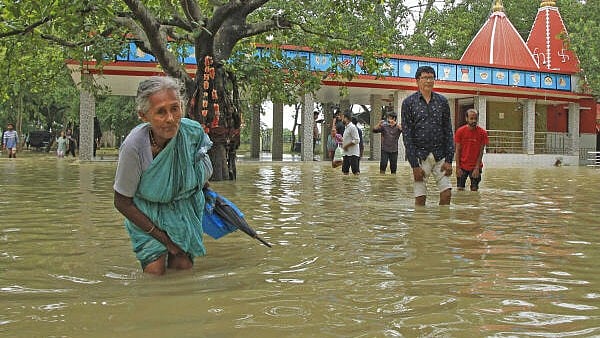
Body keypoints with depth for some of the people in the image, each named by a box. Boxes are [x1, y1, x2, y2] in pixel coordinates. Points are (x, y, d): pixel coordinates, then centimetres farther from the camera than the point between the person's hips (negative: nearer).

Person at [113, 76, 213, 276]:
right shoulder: (134, 147, -29)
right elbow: (122, 202, -18)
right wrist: (162, 237, -16)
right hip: (147, 215, -2)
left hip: (185, 209, 2)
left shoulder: (194, 132, -22)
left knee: (183, 267, -2)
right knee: (155, 271, -11)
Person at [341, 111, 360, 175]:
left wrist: (346, 146, -17)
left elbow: (356, 140, -19)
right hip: (346, 153, 10)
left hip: (353, 153, -10)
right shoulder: (346, 127, 17)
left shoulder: (352, 127, -13)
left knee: (356, 172, -8)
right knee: (345, 171, 10)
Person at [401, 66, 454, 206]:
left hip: (440, 155, 3)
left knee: (446, 194, -3)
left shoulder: (442, 101, 8)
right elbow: (407, 135, -4)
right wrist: (414, 165, -10)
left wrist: (449, 160, -2)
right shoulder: (408, 102, -1)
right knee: (420, 198, -1)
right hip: (420, 156, -2)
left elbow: (448, 131, 7)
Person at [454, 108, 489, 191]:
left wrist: (477, 168, -9)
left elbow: (481, 152, -4)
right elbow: (458, 151, -3)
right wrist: (457, 167, -8)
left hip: (475, 167, 0)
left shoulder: (482, 132, -7)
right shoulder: (460, 131, -6)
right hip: (462, 166, 0)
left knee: (474, 189, 1)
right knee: (460, 189, 1)